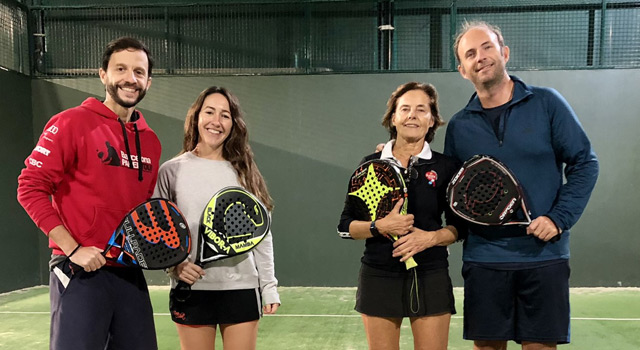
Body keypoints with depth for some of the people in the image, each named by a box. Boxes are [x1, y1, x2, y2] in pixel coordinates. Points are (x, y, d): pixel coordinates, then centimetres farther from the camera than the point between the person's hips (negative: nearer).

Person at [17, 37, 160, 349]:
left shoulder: (151, 141, 11)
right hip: (80, 273, -5)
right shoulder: (72, 122, -6)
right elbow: (31, 188, -10)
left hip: (130, 274, 6)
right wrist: (73, 249, -15)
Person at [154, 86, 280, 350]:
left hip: (242, 288, 2)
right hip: (191, 290, -1)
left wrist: (269, 286, 3)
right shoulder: (172, 171, 0)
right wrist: (175, 263, -15)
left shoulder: (244, 173, 6)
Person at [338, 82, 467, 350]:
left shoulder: (446, 167, 3)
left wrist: (431, 237, -13)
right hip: (379, 277, 1)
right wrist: (380, 226, -15)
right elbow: (345, 226, 3)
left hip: (431, 277, 0)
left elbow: (459, 226, 6)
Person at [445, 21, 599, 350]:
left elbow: (584, 162, -1)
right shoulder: (459, 125, 6)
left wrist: (559, 218, -11)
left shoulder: (546, 103, -2)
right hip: (483, 259, 2)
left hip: (544, 256, -2)